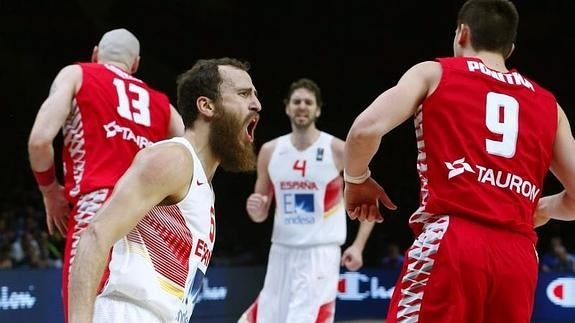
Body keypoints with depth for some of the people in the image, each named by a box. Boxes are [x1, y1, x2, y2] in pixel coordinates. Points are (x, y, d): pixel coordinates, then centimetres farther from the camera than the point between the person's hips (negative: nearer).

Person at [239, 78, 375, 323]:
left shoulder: (338, 151, -5)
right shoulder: (270, 151, 5)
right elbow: (261, 215, 13)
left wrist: (358, 245, -8)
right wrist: (255, 209, -11)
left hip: (320, 254, -5)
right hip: (281, 253, 5)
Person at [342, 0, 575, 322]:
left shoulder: (433, 73, 12)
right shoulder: (548, 105, 22)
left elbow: (367, 128, -3)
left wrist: (356, 180, 16)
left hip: (452, 241, -4)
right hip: (519, 255, 4)